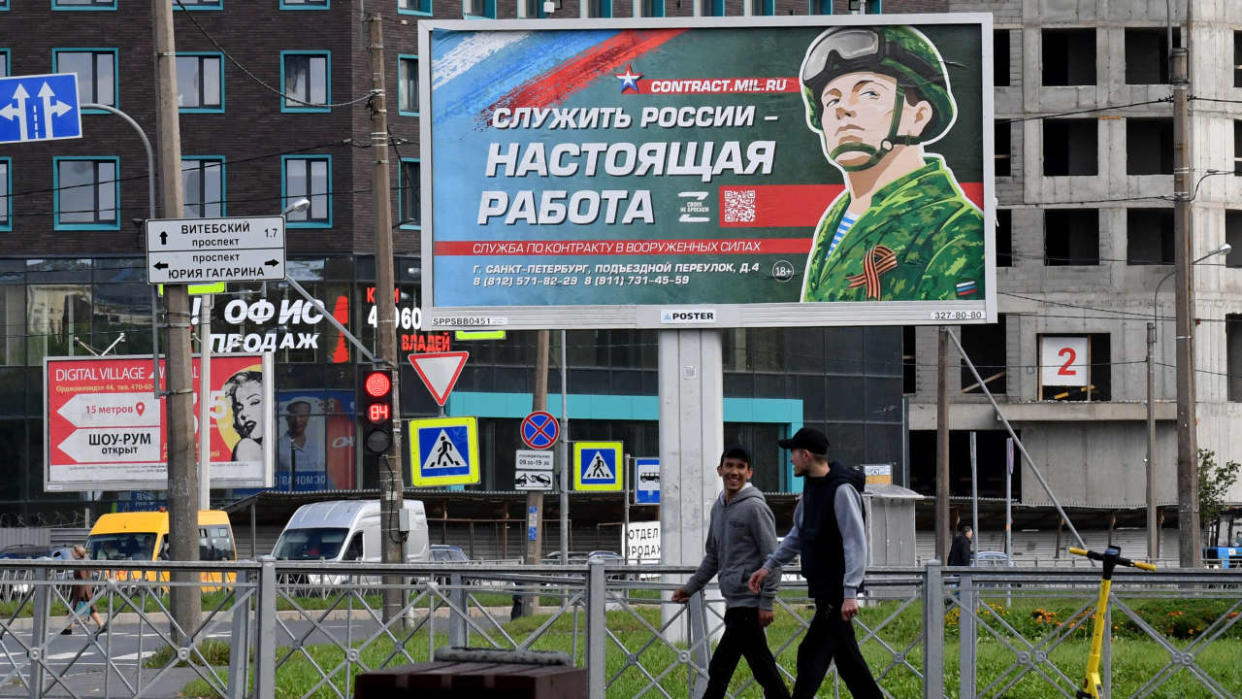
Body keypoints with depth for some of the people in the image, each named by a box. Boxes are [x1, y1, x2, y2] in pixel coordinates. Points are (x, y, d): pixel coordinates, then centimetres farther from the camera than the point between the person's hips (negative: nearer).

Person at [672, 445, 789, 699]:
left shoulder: (755, 507, -11)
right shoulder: (719, 507, 15)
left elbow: (772, 558, -13)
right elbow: (714, 556, 26)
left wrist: (767, 602, -17)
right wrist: (691, 586, 20)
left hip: (748, 602, -8)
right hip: (734, 602, 8)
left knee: (720, 668, -7)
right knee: (763, 668, 10)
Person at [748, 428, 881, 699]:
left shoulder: (841, 490, -18)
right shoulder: (811, 486, 11)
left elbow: (856, 544, -22)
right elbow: (798, 535, 22)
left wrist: (850, 593, -27)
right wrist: (769, 566, 15)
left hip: (837, 590, -10)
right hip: (823, 588, 10)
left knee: (811, 654, -10)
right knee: (846, 656, 14)